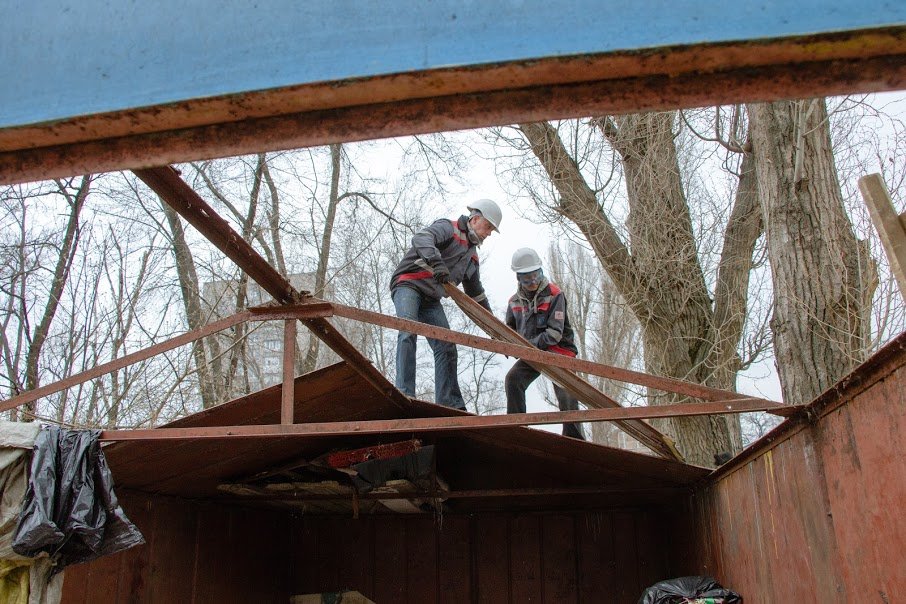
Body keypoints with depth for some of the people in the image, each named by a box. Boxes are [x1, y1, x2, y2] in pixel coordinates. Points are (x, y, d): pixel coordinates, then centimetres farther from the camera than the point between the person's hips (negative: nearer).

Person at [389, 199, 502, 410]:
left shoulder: (472, 256, 21)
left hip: (431, 300, 8)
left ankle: (450, 404, -5)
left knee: (446, 348, -5)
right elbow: (421, 238, -25)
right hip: (408, 285, -8)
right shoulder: (448, 228, -3)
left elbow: (476, 294, 29)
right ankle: (404, 394, -35)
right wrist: (436, 262, -42)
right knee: (408, 330, -29)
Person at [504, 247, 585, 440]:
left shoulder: (554, 294, -12)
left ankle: (574, 440, 3)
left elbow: (555, 333, -20)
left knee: (566, 395, -12)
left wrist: (529, 345, -30)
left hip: (558, 351, -4)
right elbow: (510, 329, 15)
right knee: (513, 378, -20)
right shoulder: (515, 301, 4)